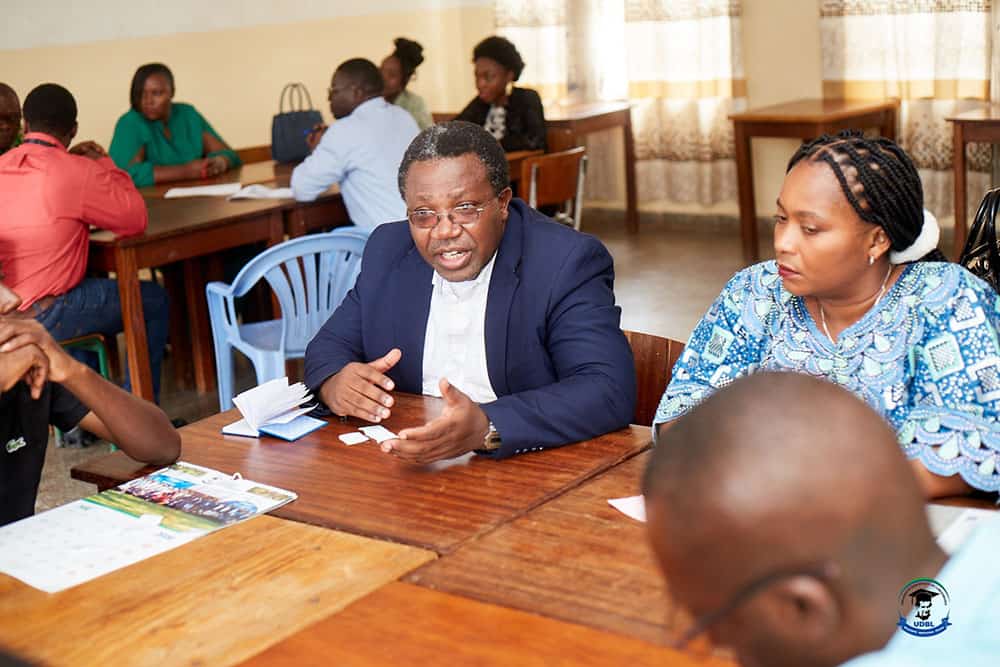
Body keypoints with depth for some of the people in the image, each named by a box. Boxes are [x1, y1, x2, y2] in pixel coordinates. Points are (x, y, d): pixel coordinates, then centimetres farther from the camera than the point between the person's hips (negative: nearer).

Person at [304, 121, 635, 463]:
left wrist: (486, 428, -38)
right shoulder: (387, 251, 2)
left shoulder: (568, 263, -14)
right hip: (409, 468, 5)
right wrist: (333, 383, -14)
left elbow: (610, 392, -24)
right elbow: (330, 345, 11)